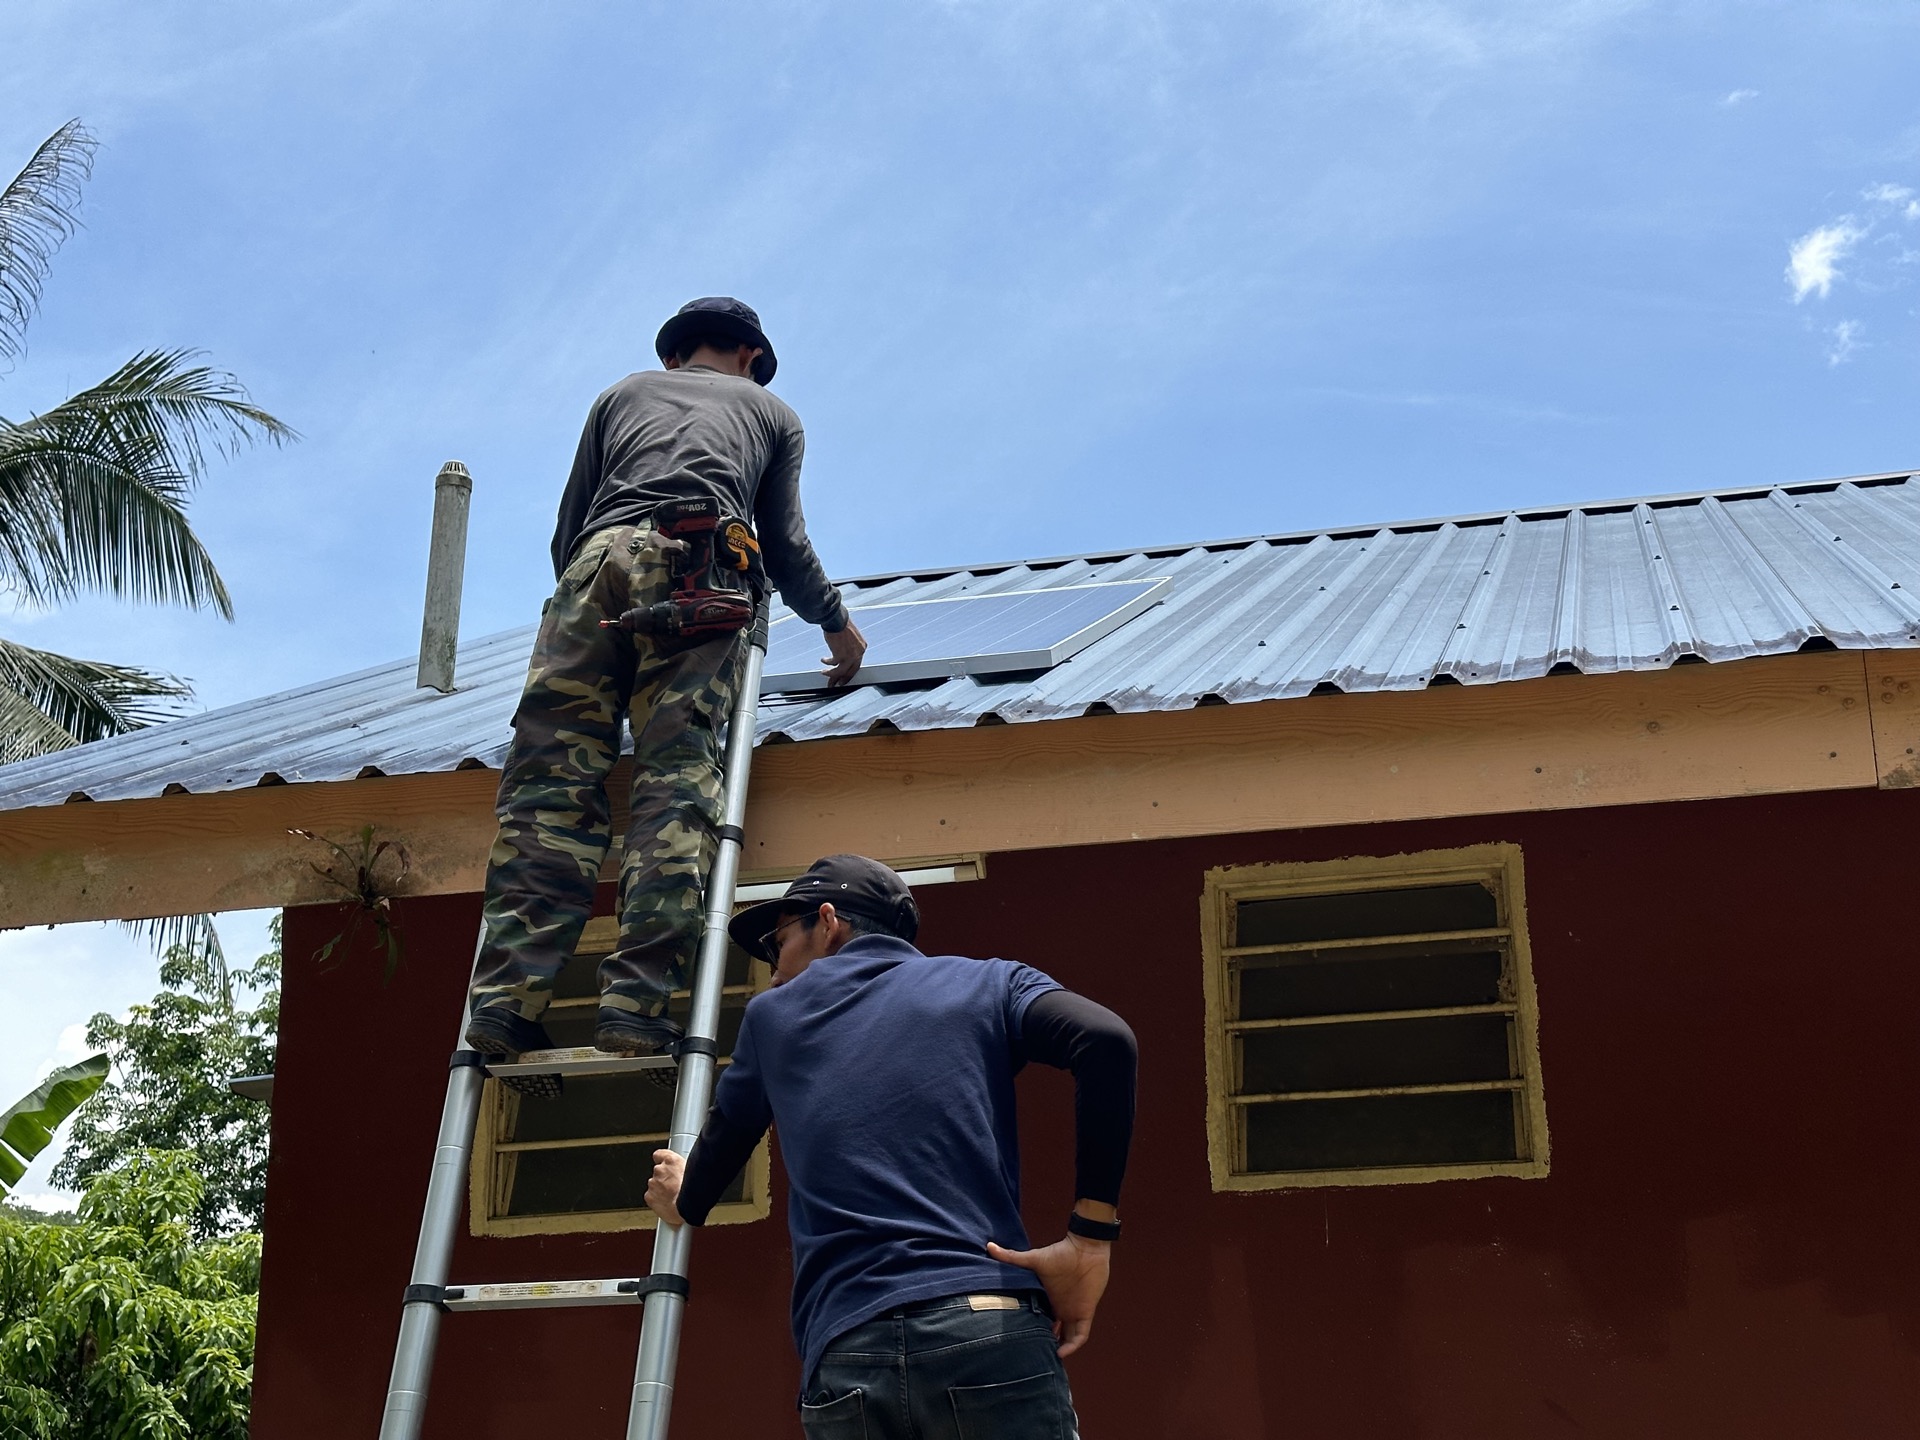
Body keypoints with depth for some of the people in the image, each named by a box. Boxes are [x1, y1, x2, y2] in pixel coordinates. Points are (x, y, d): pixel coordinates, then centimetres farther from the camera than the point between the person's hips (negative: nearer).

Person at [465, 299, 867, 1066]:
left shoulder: (622, 394, 35)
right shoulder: (772, 412, 32)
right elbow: (785, 550, 26)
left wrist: (578, 596, 44)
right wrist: (836, 621, 41)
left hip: (600, 561, 2)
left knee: (550, 775, -9)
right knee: (677, 779, -12)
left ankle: (506, 998, -24)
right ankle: (636, 1004, -26)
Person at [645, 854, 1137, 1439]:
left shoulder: (771, 1016, 21)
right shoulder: (987, 982, 15)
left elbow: (723, 1142, 36)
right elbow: (1103, 1038, -4)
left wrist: (685, 1203, 59)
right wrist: (1090, 1237, -3)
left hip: (844, 1360, 2)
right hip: (990, 1332, -2)